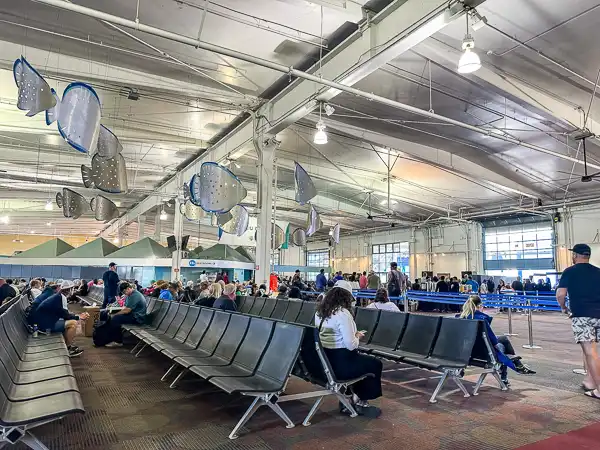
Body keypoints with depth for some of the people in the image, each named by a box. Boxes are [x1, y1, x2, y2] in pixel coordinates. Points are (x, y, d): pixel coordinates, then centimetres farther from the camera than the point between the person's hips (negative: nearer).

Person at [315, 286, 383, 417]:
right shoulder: (343, 313, -20)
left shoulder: (319, 312, 6)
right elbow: (350, 345, -23)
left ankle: (353, 398, 27)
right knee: (375, 364, 14)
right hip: (339, 362, -8)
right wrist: (357, 337, -2)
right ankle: (359, 400, 24)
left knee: (362, 359, 28)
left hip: (323, 360, 8)